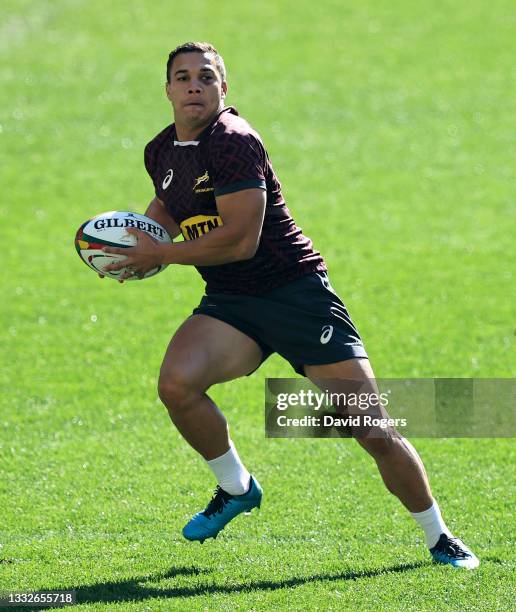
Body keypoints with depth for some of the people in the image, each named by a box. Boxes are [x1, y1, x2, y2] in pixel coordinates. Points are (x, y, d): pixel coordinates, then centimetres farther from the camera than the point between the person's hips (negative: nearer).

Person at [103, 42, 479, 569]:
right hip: (229, 305, 6)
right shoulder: (160, 152, 8)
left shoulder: (233, 141, -16)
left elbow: (241, 240, -23)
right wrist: (140, 237, 10)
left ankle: (440, 539, 10)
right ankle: (235, 489, 1)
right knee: (176, 383, -25)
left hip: (297, 292, -6)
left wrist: (158, 255, -15)